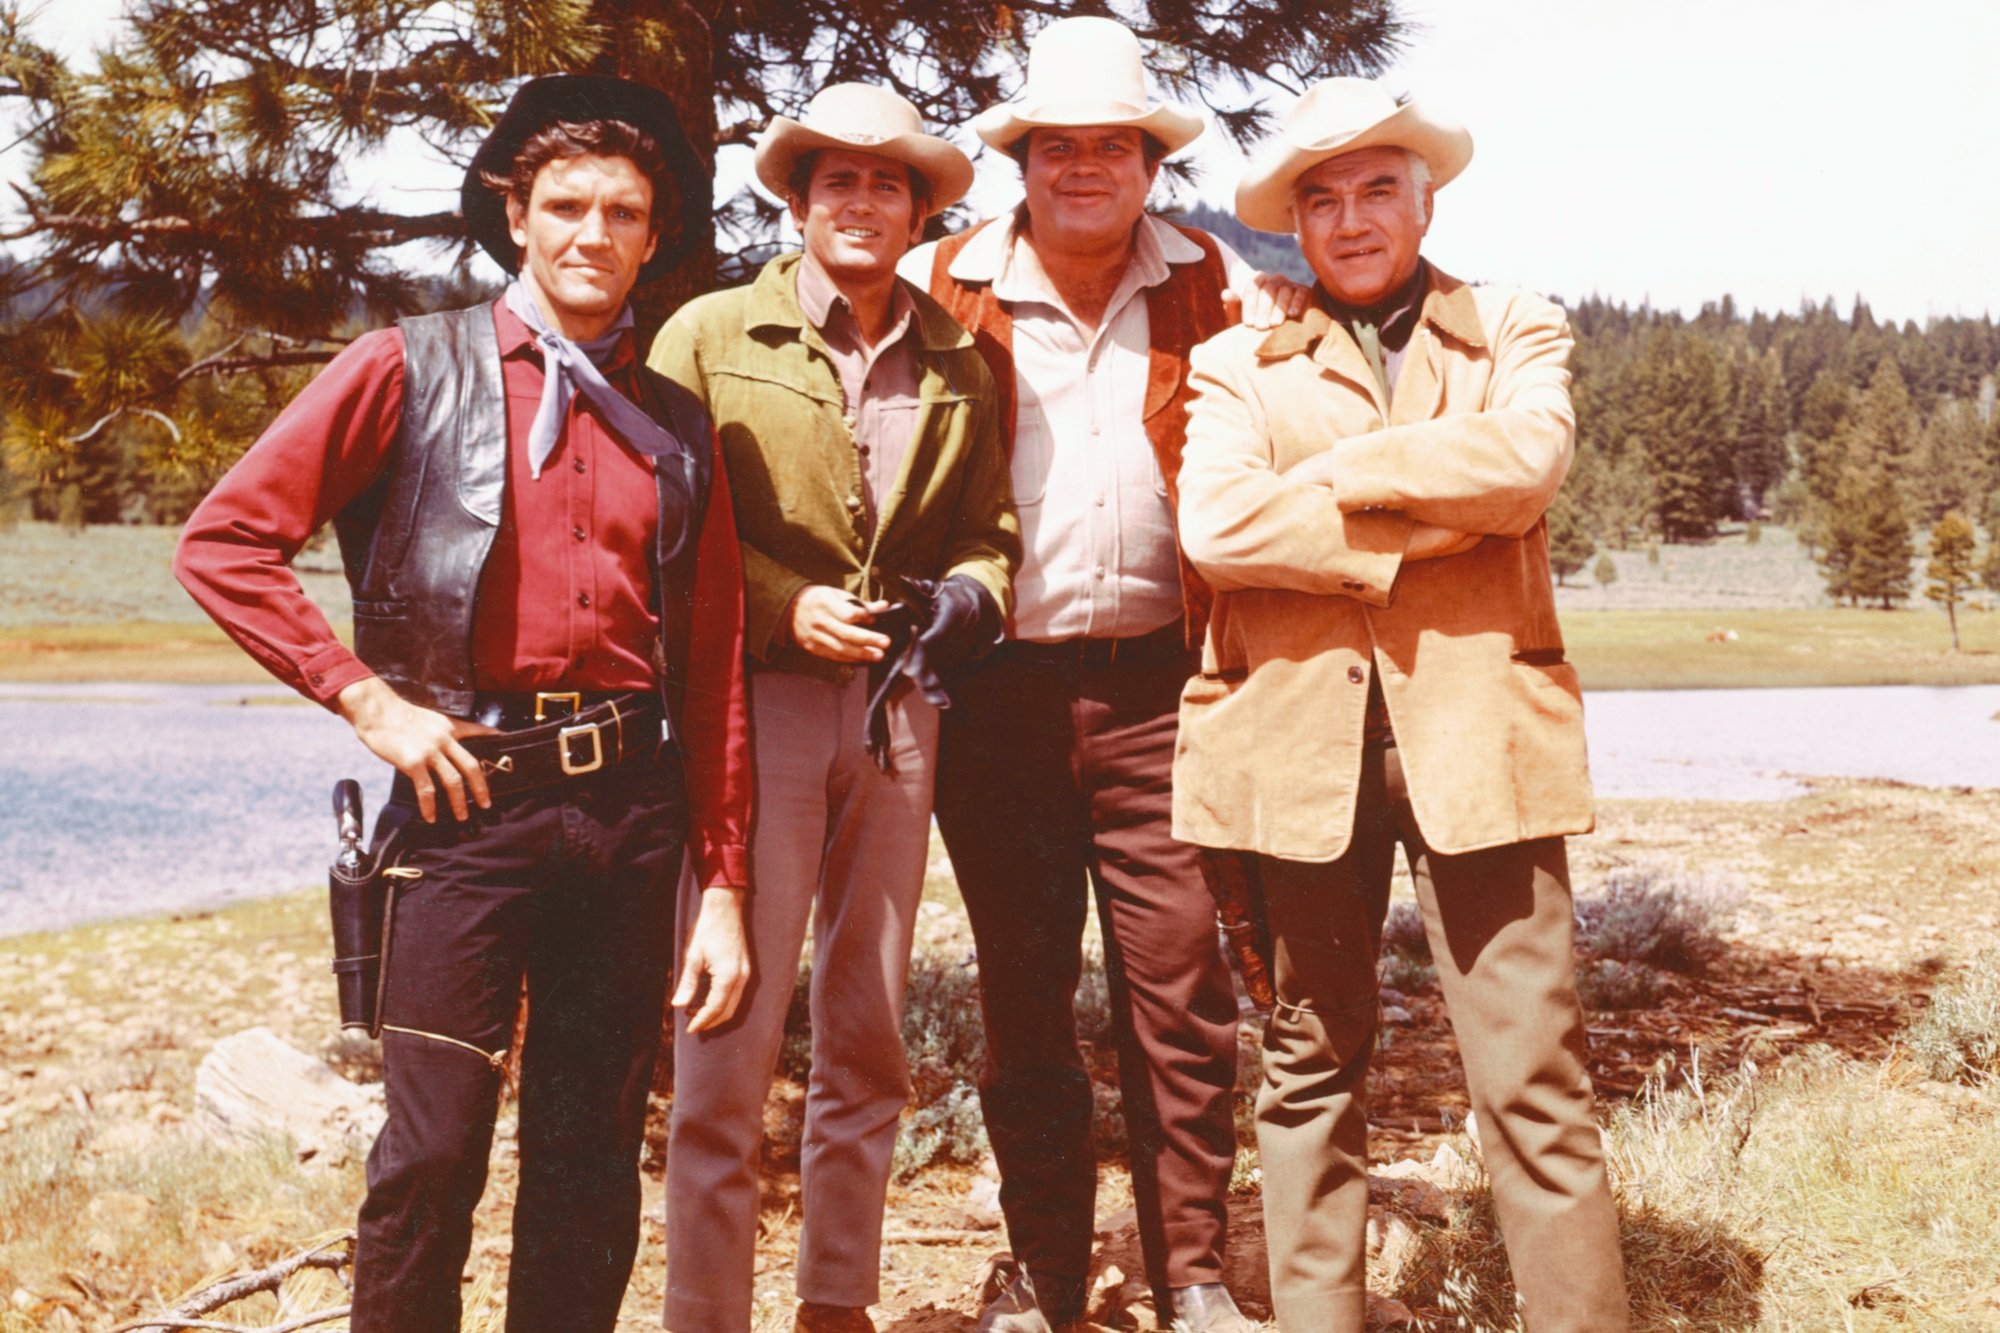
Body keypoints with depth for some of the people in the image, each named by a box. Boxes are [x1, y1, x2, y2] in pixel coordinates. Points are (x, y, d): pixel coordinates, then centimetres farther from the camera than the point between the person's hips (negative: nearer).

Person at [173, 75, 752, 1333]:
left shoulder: (678, 425, 11)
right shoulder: (413, 369, 1)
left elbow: (715, 669, 10)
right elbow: (225, 539, -3)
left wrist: (724, 886, 7)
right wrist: (371, 700, -9)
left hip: (632, 801, 4)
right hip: (473, 795, -3)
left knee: (594, 1157, 10)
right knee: (434, 1156, -4)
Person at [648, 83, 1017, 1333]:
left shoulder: (962, 363, 12)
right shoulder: (709, 335, 2)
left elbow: (990, 524, 16)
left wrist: (972, 590, -6)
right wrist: (784, 607, -13)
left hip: (899, 711, 4)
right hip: (754, 703, -3)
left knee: (869, 1034, 11)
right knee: (730, 1042, -6)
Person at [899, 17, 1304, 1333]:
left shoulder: (1219, 289, 6)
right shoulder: (945, 287, 4)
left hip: (1156, 690, 0)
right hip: (999, 692, 1)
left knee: (1183, 987, 0)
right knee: (1023, 993, 10)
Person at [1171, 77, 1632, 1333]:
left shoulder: (1518, 330, 14)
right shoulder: (1239, 363, 12)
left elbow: (1527, 460, -8)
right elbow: (1216, 522, -7)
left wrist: (1327, 475, -5)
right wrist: (1428, 527, -9)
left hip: (1477, 734, -1)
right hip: (1300, 741, 1)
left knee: (1534, 1076, -3)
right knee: (1313, 1066, 9)